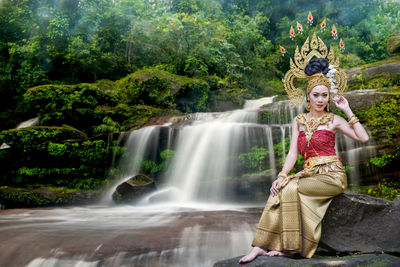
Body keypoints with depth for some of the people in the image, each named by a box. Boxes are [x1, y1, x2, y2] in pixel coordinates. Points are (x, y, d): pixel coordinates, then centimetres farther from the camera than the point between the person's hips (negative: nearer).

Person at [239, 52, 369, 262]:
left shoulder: (333, 120, 4)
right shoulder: (298, 121, 13)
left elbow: (363, 138, -9)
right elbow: (293, 153, 5)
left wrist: (348, 111, -6)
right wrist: (282, 176, -11)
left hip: (332, 176, -3)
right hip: (309, 173, 4)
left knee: (290, 189, -26)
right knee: (280, 189, -23)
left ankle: (290, 246, -16)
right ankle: (261, 246, -24)